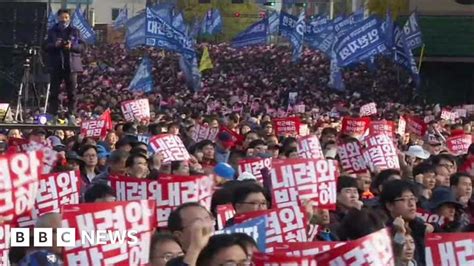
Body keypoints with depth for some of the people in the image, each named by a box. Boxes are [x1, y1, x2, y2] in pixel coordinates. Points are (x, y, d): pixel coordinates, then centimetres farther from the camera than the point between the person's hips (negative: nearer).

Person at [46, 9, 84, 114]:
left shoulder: (75, 31, 9)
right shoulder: (52, 31, 10)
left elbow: (82, 46, 4)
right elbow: (46, 46, 6)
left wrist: (72, 46, -15)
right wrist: (55, 45, -15)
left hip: (71, 65, 0)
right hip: (56, 65, 0)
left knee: (71, 91, 1)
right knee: (54, 91, -1)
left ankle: (71, 114, 6)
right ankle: (52, 114, 2)